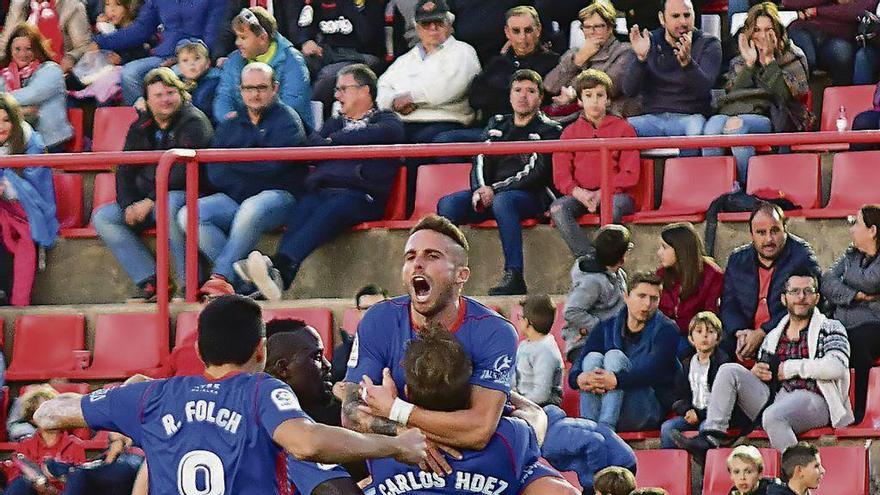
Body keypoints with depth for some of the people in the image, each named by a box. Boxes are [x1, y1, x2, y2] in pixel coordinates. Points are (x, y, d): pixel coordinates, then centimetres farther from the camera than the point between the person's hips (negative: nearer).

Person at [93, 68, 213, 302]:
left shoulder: (194, 122, -7)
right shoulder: (139, 129, 14)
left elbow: (184, 173, -17)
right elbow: (125, 171, 12)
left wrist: (151, 201, -20)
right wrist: (128, 205, -8)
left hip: (185, 195, -7)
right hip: (143, 201, 7)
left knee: (166, 206, -40)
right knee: (103, 217, -10)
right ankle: (150, 282, -19)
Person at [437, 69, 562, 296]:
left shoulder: (549, 130, 6)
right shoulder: (497, 124, 23)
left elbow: (534, 174, -6)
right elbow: (480, 160, 11)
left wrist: (495, 190, -14)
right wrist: (480, 190, -11)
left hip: (533, 196, -5)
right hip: (491, 192, 5)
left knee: (502, 201, -39)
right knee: (447, 204, -20)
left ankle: (514, 277, -44)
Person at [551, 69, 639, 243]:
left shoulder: (623, 128, 8)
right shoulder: (570, 132, 15)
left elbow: (630, 174, 1)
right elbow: (561, 175, 8)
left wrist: (601, 194, -12)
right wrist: (578, 193, -14)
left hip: (615, 194, -3)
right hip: (580, 195, 3)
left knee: (613, 205, -37)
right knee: (557, 208, -28)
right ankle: (585, 256, -35)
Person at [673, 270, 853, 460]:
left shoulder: (830, 328, 7)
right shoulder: (773, 336, 24)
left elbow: (837, 366, -12)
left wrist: (790, 368, -6)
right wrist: (755, 372, 4)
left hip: (811, 399, -6)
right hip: (773, 398, 7)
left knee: (773, 416, -38)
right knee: (729, 371, -7)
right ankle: (711, 438, -19)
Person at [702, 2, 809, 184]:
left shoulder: (792, 58, 19)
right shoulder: (738, 63, 29)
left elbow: (784, 96, 0)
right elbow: (732, 95, 11)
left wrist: (769, 60, 1)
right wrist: (749, 64, 5)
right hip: (731, 114, 3)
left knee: (736, 125, -39)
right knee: (713, 126, -35)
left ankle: (746, 187, -37)